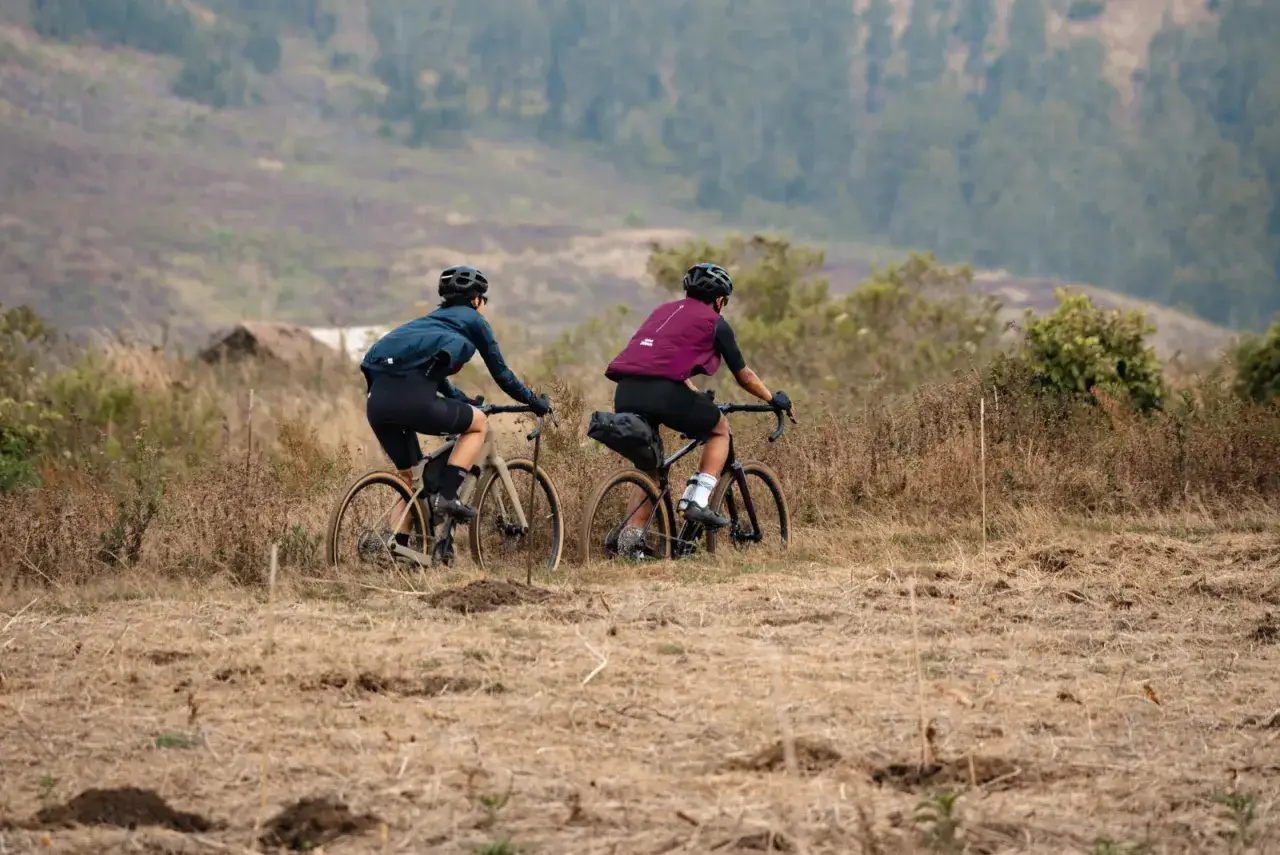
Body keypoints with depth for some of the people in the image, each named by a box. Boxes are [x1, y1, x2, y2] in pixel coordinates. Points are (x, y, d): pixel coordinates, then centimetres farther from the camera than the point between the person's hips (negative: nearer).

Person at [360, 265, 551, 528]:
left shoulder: (431, 320, 35)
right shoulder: (473, 320, 15)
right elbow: (501, 373, 19)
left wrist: (466, 402, 58)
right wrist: (536, 402, 32)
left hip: (377, 400, 7)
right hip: (412, 398, -7)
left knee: (409, 477, 23)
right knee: (478, 423, 16)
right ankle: (446, 497, 2)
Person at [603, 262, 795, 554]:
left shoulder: (665, 311, 32)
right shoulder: (715, 323, 14)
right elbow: (744, 376, 22)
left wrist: (700, 403, 54)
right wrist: (775, 399, 38)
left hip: (626, 393, 6)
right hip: (662, 391, -6)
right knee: (720, 429, 20)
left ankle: (630, 540, 11)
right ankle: (697, 500, 5)